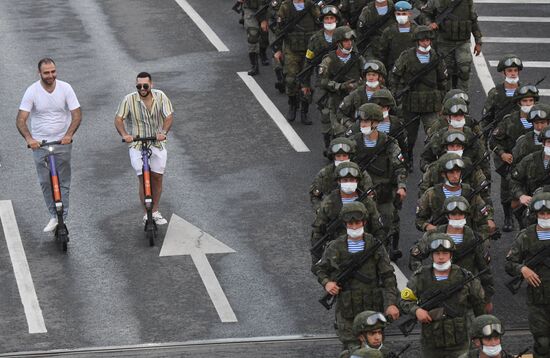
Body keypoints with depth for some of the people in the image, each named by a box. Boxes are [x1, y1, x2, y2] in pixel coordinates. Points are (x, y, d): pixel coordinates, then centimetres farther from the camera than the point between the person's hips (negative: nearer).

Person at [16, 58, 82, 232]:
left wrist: (69, 134, -24)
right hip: (39, 144, 0)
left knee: (63, 182, 0)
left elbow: (77, 114, -7)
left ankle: (62, 218, 4)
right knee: (45, 182, 4)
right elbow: (21, 119, -13)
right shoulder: (32, 91, -10)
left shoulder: (65, 88, -7)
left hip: (62, 142, 0)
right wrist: (29, 138, -30)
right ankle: (53, 216, 16)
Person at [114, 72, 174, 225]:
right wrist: (124, 134, -28)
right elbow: (118, 119, -9)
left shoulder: (160, 97, -5)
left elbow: (169, 116, -9)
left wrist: (163, 132, -27)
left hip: (157, 144, 2)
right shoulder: (129, 99, -9)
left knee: (157, 178, 5)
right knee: (143, 179, -8)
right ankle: (147, 213, 3)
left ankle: (155, 212, 20)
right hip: (137, 145, -2)